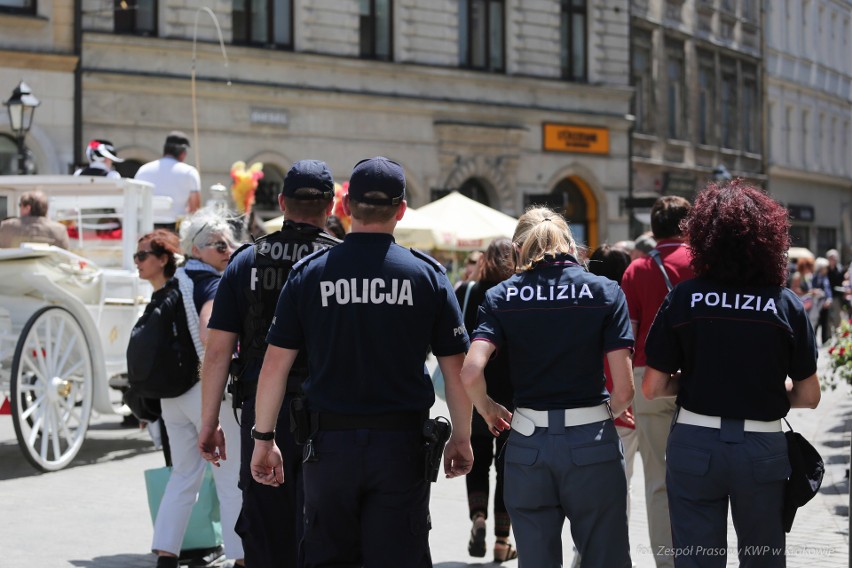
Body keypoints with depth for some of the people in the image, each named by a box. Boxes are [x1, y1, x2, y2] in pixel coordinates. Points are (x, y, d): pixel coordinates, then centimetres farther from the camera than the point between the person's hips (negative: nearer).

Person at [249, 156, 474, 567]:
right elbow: (456, 370, -1)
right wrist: (461, 439, 11)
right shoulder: (427, 274, -2)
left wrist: (263, 439, 8)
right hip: (402, 441, -1)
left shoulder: (309, 273, 0)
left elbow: (276, 364, 0)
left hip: (330, 442, 1)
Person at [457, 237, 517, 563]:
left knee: (477, 462, 16)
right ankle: (502, 539, 7)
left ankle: (478, 518, -5)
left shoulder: (467, 292, -2)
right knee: (508, 466, 8)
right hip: (515, 395, -1)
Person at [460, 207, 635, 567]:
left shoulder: (501, 296, 1)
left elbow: (471, 373, -13)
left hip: (528, 446, 1)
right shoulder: (604, 291, -1)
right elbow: (624, 387, -8)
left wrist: (488, 410, 6)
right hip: (592, 441, -1)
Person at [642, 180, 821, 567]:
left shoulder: (683, 298, -9)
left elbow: (653, 388, -6)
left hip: (694, 445, 0)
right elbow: (808, 396, -2)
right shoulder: (786, 304, -7)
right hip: (762, 448, 1)